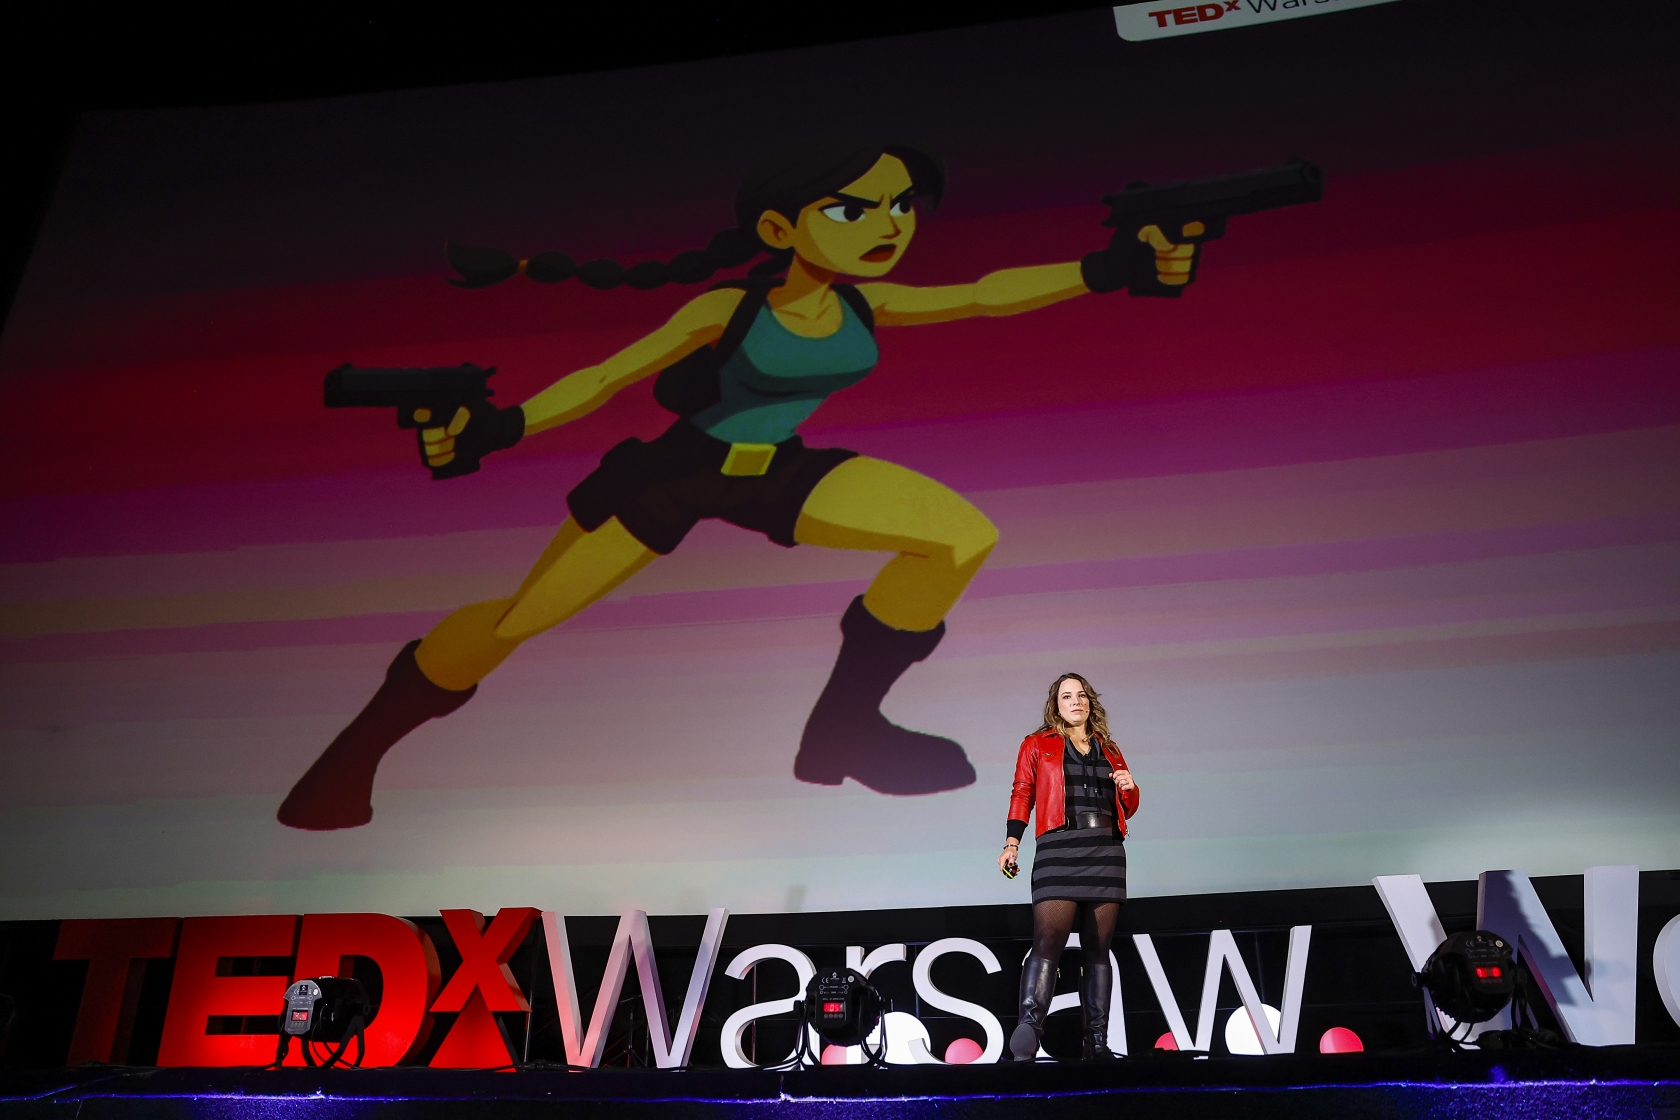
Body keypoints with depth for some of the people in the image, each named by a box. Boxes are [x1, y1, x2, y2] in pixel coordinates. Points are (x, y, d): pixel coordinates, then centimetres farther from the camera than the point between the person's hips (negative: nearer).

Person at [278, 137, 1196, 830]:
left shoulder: (868, 307, -7)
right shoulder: (724, 311, -20)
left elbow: (985, 294, -1)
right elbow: (608, 377, -19)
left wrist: (1107, 270, -6)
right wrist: (498, 427, -31)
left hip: (777, 472, 5)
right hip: (676, 470, -4)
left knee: (964, 536, -12)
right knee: (516, 620, -6)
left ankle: (841, 728, 0)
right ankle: (353, 758, 18)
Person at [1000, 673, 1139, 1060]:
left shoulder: (1109, 750, 21)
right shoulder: (1037, 745, 12)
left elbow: (1127, 808, 24)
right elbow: (1022, 795, 6)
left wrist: (1129, 788, 2)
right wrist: (1012, 843, -5)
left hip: (1107, 853, 4)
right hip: (1059, 850, -4)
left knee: (1098, 949, 3)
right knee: (1048, 940, -18)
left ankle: (1096, 1042, 5)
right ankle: (1028, 1030, -25)